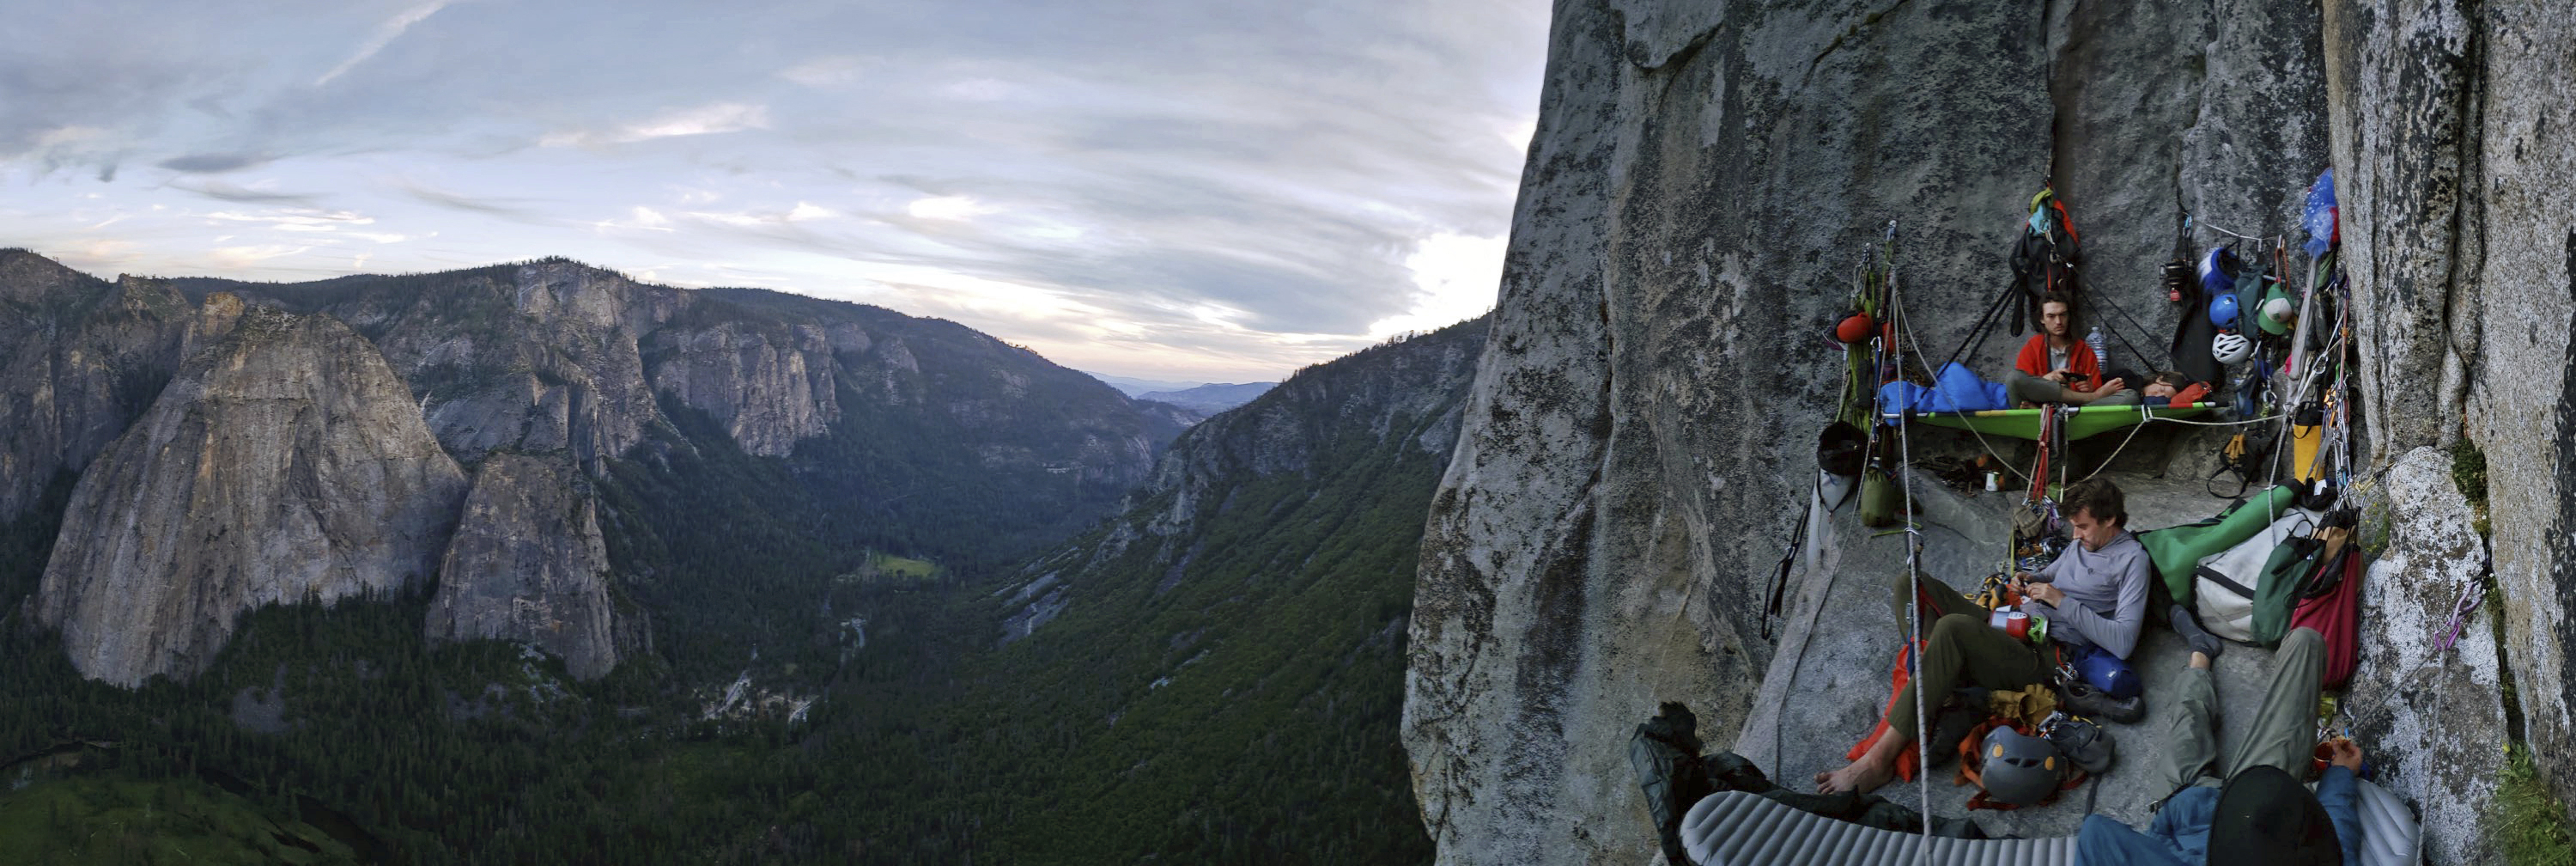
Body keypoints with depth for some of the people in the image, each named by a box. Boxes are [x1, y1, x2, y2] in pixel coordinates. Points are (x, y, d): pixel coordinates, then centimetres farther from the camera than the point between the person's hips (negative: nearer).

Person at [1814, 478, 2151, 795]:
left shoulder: (2131, 559, -6)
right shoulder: (2083, 542, 18)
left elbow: (2123, 643, -16)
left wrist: (2063, 601, -16)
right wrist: (2028, 580, 13)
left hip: (2045, 656, -9)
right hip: (2013, 628, 9)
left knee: (1953, 628, -37)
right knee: (1910, 586, -3)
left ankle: (1880, 759, -39)